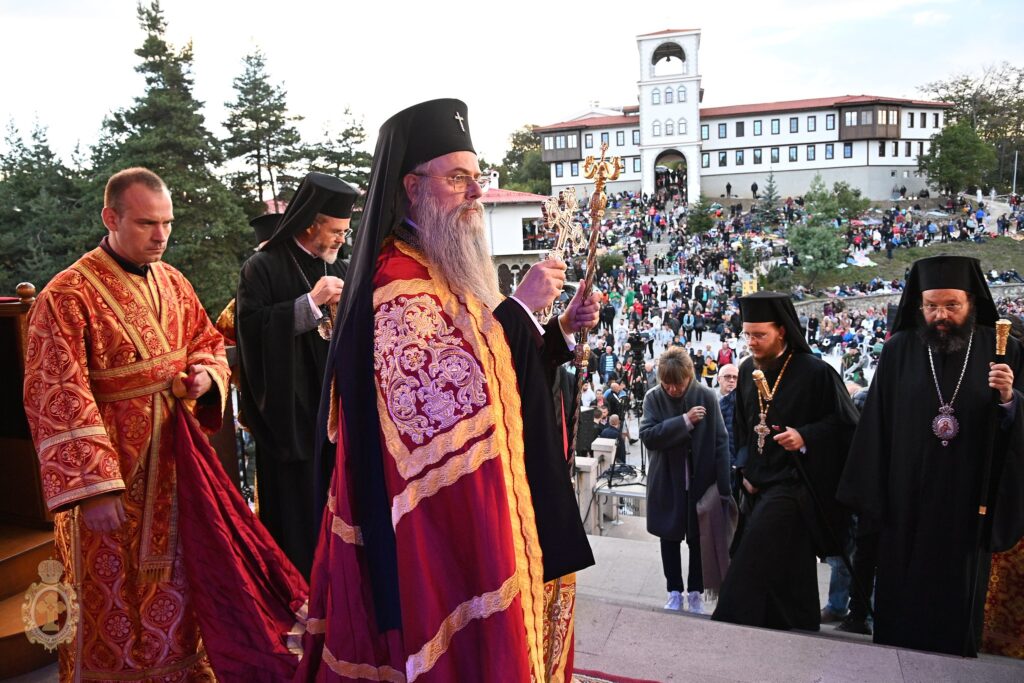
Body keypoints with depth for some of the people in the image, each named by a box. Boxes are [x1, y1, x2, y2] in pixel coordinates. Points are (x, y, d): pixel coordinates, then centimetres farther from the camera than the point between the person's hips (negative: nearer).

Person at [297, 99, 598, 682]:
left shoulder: (449, 272, 14)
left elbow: (492, 376, 19)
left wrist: (561, 332, 6)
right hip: (436, 520, -10)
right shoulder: (400, 282, -18)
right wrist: (519, 307, -23)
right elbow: (451, 395, -28)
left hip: (480, 505, 10)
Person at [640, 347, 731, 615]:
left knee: (698, 539, 11)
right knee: (669, 538, 12)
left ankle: (695, 593, 27)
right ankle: (674, 591, 27)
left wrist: (723, 486, -10)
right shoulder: (654, 397, -8)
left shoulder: (706, 396, -11)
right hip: (667, 482, 1)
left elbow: (721, 441, -8)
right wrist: (684, 421, -24)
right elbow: (647, 435, -18)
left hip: (701, 481, -1)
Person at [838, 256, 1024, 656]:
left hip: (968, 504, 0)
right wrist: (873, 498, -3)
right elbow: (875, 425, -1)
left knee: (959, 599, 13)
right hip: (907, 503, 0)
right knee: (902, 597, 9)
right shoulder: (900, 351, -2)